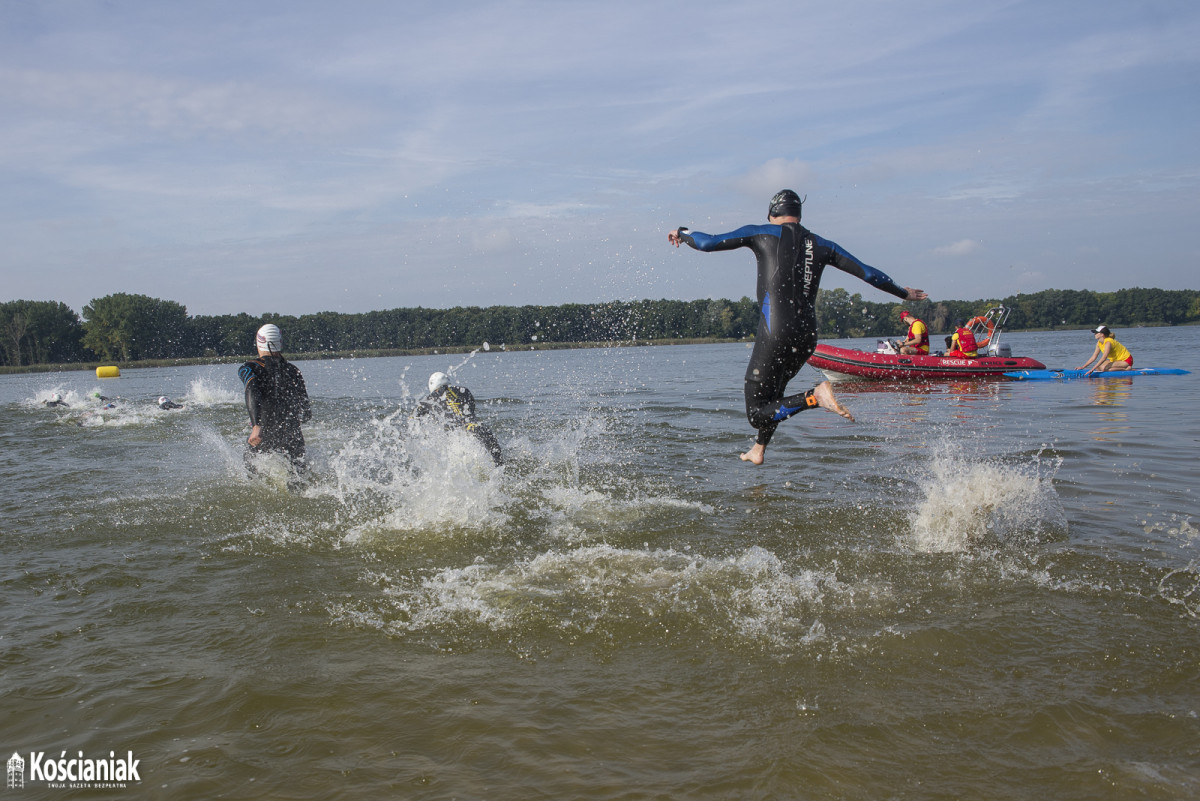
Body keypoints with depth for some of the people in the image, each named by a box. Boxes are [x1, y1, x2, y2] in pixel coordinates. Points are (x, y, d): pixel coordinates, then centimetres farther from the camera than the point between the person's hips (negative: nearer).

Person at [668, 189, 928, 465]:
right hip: (807, 336, 6)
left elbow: (707, 243, 0)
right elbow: (867, 273, 16)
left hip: (775, 332, -6)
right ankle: (758, 450, 43)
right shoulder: (822, 245, 13)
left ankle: (815, 396, -25)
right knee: (772, 393, 30)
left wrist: (682, 232, 22)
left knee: (757, 412, -3)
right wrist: (903, 293, 31)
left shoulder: (762, 234, 2)